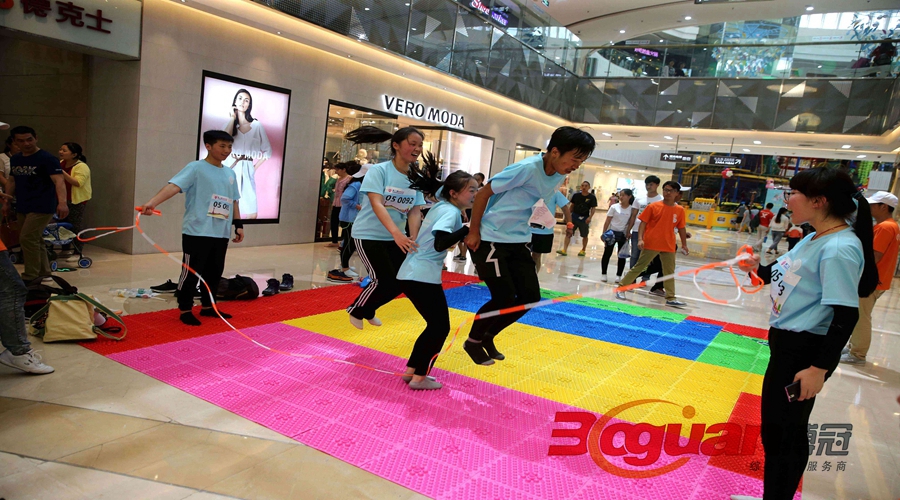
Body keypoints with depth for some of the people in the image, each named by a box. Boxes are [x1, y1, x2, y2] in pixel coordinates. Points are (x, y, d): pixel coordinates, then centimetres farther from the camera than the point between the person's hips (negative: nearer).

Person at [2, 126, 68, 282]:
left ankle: (30, 277, -3)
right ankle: (44, 273, 23)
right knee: (35, 240, 13)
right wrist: (6, 202, 17)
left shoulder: (47, 159, -13)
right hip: (22, 208, 8)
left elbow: (59, 181, -25)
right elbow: (11, 181, 22)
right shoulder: (15, 159, 11)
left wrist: (62, 202, -39)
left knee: (27, 239, -12)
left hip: (42, 207, -8)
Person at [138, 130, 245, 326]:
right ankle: (185, 310, 14)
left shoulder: (230, 173, 13)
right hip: (197, 232, -6)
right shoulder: (195, 168, -7)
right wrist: (152, 202, -35)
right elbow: (174, 185, -20)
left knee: (215, 272, 14)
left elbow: (233, 201, 20)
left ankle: (207, 306, 29)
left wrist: (238, 225, 16)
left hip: (221, 234, 6)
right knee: (191, 272, 1)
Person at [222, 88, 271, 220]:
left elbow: (268, 150, 10)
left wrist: (255, 167, 2)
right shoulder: (229, 123, 11)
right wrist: (232, 119, -3)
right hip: (230, 169, 0)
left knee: (251, 213, -6)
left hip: (247, 170, 0)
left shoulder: (257, 125, 7)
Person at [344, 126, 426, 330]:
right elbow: (376, 204, -29)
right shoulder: (378, 170, -17)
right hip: (369, 235, -6)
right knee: (385, 281, -12)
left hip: (395, 238, 6)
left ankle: (368, 311, 31)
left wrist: (413, 239, -24)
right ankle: (355, 311, 18)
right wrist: (397, 233, -43)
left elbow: (415, 212, -5)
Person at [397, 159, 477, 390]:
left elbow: (436, 187, 36)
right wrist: (469, 228, -26)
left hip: (410, 273, 10)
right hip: (422, 277, -10)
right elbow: (440, 243, -29)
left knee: (435, 325, 18)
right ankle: (419, 377, 7)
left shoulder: (441, 205, 12)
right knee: (440, 327, 1)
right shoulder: (451, 212, -14)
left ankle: (411, 370, 23)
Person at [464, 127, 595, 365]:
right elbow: (483, 194, -16)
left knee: (530, 296, 3)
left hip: (518, 240, 8)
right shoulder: (527, 168, -23)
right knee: (504, 297, -8)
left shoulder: (559, 176, 1)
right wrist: (473, 233, -14)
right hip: (489, 239, -8)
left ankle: (487, 337, 24)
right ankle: (473, 342, 18)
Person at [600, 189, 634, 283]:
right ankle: (604, 274, 13)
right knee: (607, 253, 3)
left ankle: (618, 275, 16)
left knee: (622, 255, 6)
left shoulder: (632, 209, -3)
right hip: (612, 232, -1)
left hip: (623, 234, 1)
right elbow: (607, 221, -3)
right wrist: (604, 233, -7)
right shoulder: (614, 207, -4)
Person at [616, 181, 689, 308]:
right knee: (639, 267, 1)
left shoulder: (680, 210, 3)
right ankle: (621, 288, 11)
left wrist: (684, 244, 12)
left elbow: (681, 228, 10)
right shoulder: (653, 206, -5)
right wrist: (640, 239, -15)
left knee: (669, 271, 10)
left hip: (669, 246, 4)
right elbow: (643, 223, -5)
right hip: (651, 244, -4)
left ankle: (671, 298, 19)